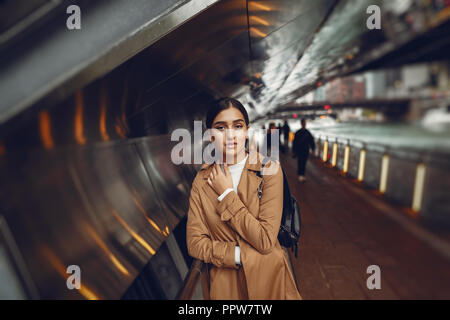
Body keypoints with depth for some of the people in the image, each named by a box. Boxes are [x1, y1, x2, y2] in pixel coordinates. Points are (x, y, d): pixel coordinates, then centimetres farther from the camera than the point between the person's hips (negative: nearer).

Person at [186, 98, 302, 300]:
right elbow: (194, 242, -7)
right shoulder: (202, 180, -5)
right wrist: (241, 255, -19)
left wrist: (226, 195, -18)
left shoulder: (269, 170, -14)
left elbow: (266, 240, -21)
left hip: (267, 280, -1)